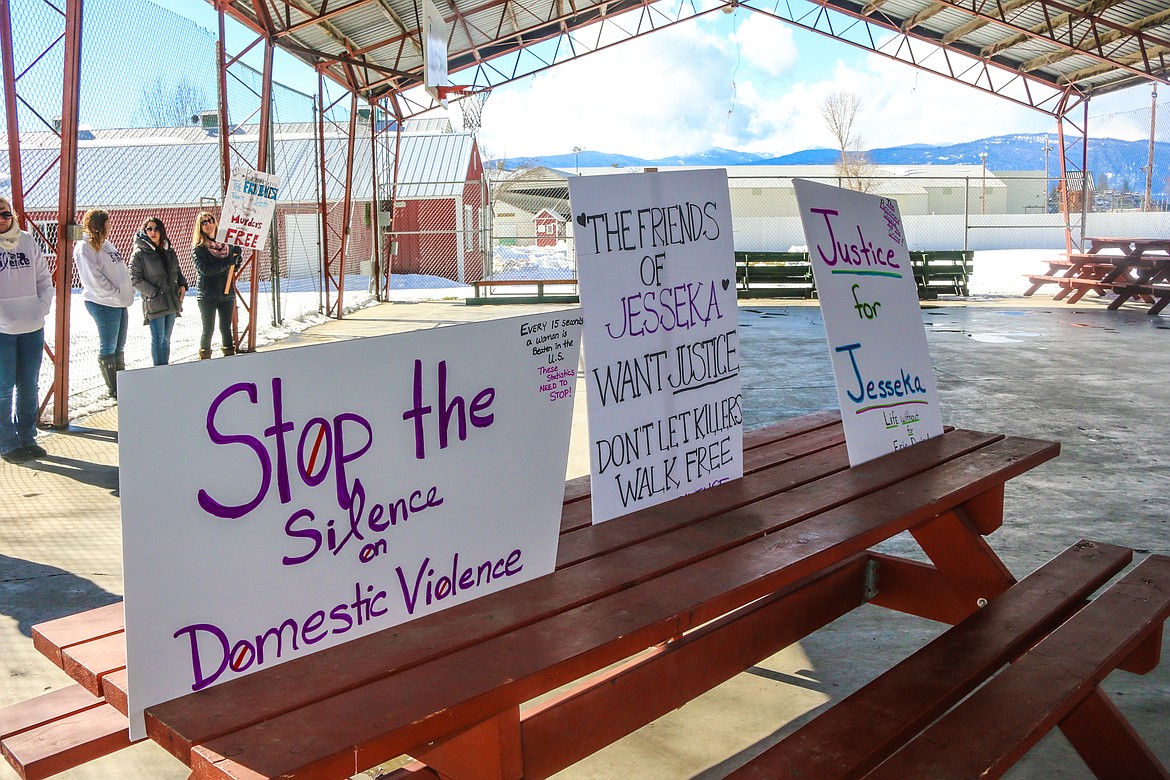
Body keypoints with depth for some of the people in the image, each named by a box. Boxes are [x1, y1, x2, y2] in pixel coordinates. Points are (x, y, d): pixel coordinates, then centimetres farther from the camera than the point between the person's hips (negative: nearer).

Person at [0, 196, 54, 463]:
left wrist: (42, 308, -1)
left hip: (33, 328, 4)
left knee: (30, 387, 12)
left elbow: (44, 278, 11)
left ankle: (27, 438, 24)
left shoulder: (28, 241, 6)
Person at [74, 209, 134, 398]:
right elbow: (93, 279, -18)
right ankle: (114, 390, 9)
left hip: (120, 302, 9)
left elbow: (122, 270, 17)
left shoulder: (106, 245, 16)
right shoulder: (85, 248, -11)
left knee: (119, 347, 15)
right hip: (103, 304, -9)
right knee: (108, 347, 1)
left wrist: (130, 290, 3)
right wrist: (116, 295, -17)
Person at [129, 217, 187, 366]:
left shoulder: (169, 251, 13)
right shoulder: (139, 253, -5)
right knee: (158, 339, -5)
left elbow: (177, 271, 23)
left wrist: (182, 285, 4)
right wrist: (154, 292, -15)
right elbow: (135, 279, -9)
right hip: (154, 303, -6)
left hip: (172, 302, 6)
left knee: (166, 339, 13)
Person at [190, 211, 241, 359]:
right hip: (208, 295, -4)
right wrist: (227, 262, -18)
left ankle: (229, 355, 16)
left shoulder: (225, 243, 10)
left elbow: (235, 266, 17)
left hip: (227, 293, 4)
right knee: (208, 329, -1)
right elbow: (204, 268, -16)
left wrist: (237, 254, -4)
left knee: (226, 328, 9)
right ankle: (205, 358, 7)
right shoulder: (198, 247, -2)